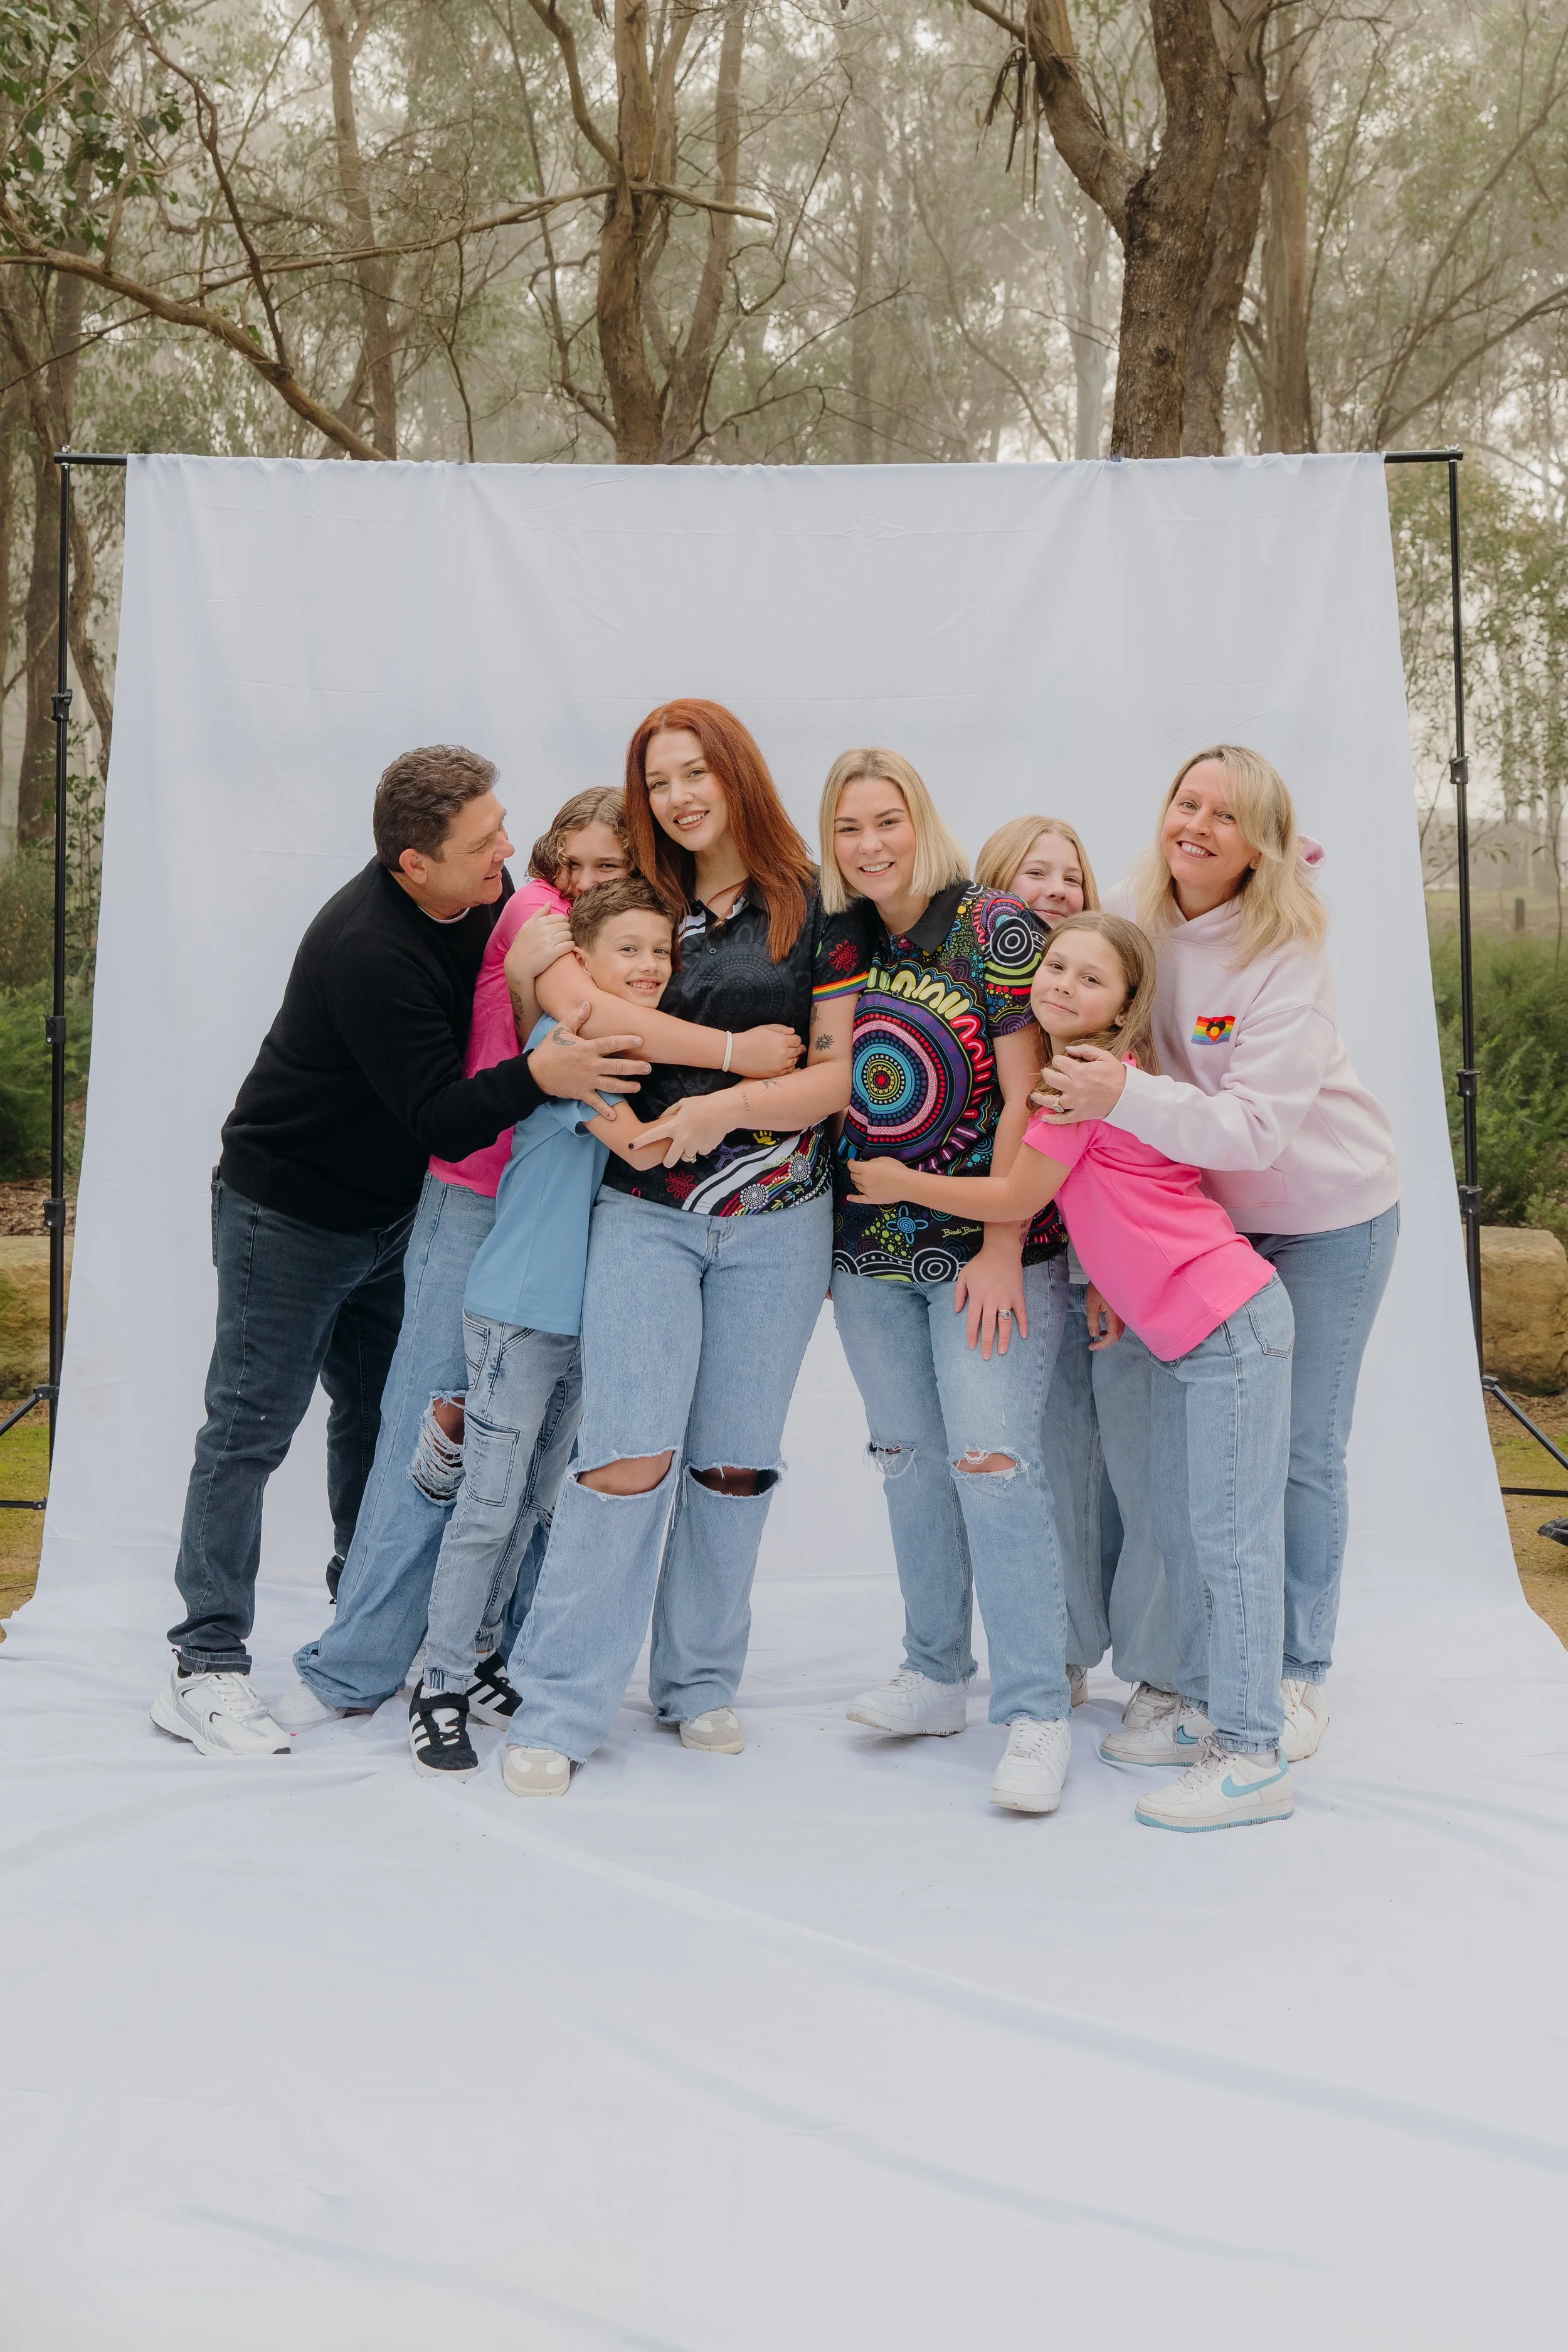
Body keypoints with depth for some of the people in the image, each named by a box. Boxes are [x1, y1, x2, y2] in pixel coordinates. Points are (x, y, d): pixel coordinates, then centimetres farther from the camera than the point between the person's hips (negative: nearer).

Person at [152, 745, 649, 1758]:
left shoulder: (483, 894, -6)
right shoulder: (367, 951, -31)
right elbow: (438, 1119, -31)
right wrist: (536, 1076, -47)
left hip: (390, 1213, 8)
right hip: (287, 1209, -8)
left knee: (380, 1417, 14)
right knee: (252, 1426, -2)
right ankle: (207, 1666, 5)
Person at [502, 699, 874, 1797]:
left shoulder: (817, 909, 3)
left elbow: (843, 1077, -3)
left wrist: (732, 1105, -17)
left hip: (776, 1220, 0)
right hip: (645, 1213, 0)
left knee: (736, 1462, 7)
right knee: (630, 1452, -9)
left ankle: (701, 1683, 23)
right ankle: (560, 1708, -1)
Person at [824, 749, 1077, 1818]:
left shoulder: (997, 930, -9)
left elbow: (1027, 1099, -12)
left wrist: (1002, 1249, -16)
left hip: (988, 1248, -5)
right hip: (870, 1250, 5)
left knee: (995, 1459, -9)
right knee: (910, 1459, 11)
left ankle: (1036, 1711, -1)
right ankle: (936, 1677, 24)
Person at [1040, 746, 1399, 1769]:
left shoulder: (1290, 957, -24)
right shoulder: (1131, 918, -9)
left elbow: (1257, 1126, -31)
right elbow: (1096, 1040, 2)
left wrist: (1127, 1098, -44)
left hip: (1329, 1216, -4)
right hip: (1207, 1214, 4)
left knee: (1301, 1450, 3)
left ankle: (1299, 1676, 20)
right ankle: (1183, 1668, 14)